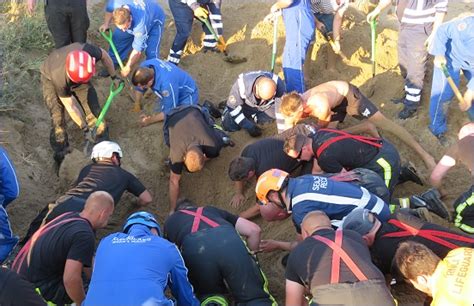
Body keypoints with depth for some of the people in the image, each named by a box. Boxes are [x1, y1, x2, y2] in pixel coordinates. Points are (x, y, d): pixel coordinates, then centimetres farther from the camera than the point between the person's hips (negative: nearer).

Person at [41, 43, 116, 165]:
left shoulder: (89, 51, -42)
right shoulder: (60, 79, -44)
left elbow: (104, 55, -16)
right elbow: (71, 107, -28)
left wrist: (114, 77, -6)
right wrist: (85, 129, -21)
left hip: (77, 73, 3)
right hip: (50, 77, -3)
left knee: (93, 107, -3)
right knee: (58, 117, -10)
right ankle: (61, 155, 7)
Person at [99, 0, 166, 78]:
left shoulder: (141, 24, -46)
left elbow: (137, 50, -31)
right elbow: (109, 9, -4)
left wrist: (128, 67, -21)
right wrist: (106, 24, -12)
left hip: (154, 20, -5)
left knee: (152, 52, -18)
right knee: (118, 37, 0)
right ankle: (112, 64, 21)